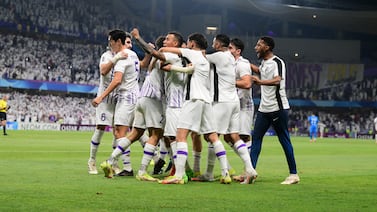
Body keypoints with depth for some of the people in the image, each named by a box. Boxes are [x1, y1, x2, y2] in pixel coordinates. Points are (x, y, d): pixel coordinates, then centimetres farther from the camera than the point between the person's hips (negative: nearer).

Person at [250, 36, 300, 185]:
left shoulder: (277, 62, -14)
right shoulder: (264, 63, 14)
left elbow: (277, 80, -31)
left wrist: (261, 82, -43)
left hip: (278, 108, -9)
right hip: (264, 108, 9)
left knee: (284, 141, -3)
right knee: (256, 138, 3)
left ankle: (293, 174, 3)